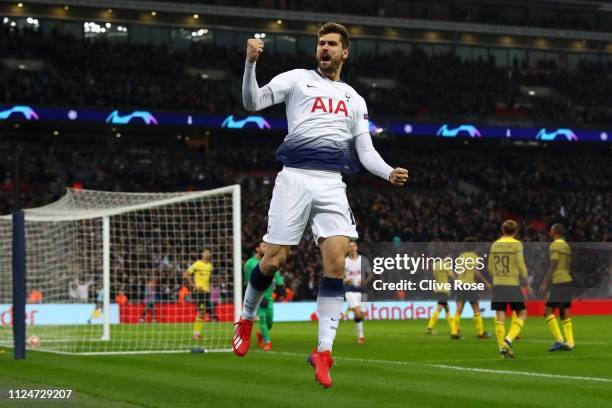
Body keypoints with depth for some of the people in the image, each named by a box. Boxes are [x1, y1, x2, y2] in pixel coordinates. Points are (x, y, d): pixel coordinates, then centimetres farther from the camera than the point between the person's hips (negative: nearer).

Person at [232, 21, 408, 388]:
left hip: (332, 184, 3)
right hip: (295, 178, -2)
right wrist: (251, 63, -19)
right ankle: (247, 319, 26)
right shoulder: (297, 79, 10)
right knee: (274, 260, -4)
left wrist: (389, 173, -3)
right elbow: (253, 102, -2)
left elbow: (365, 151, 17)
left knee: (336, 261, -13)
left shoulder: (354, 99, 20)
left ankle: (324, 351, -10)